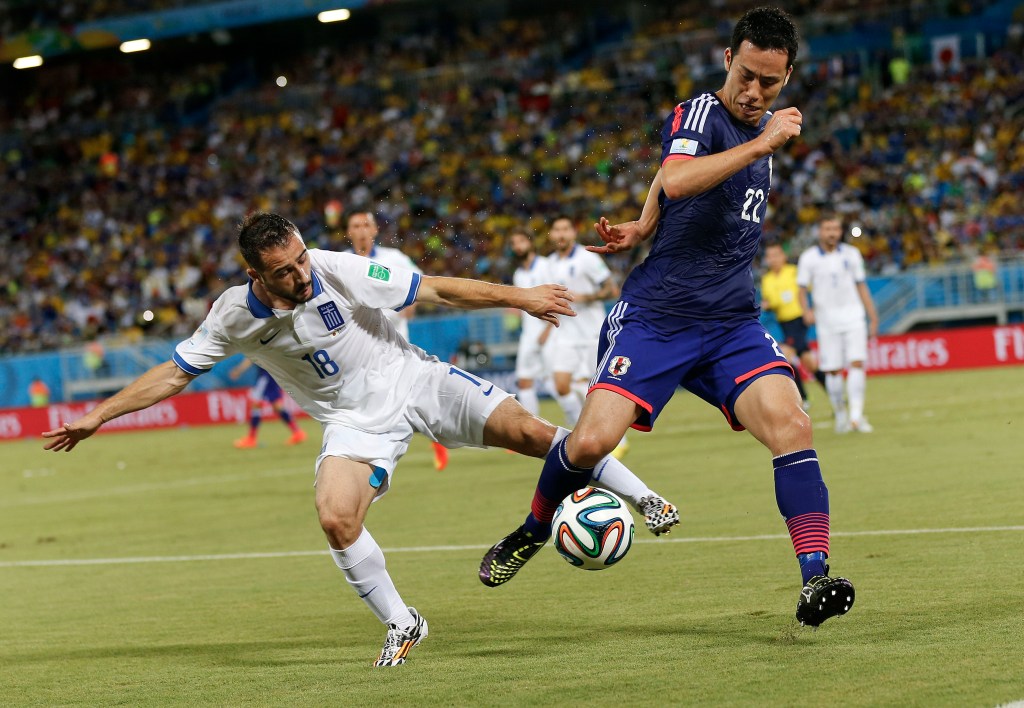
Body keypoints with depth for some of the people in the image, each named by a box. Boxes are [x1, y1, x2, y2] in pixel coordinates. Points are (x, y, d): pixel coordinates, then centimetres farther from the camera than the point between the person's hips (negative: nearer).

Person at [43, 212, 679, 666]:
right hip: (356, 420, 1)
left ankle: (641, 498, 6)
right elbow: (175, 372, -1)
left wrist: (522, 296, -16)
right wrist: (96, 417, -4)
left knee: (528, 432, -15)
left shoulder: (340, 272, -21)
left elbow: (439, 291, -14)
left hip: (413, 380, -1)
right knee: (337, 520, -24)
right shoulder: (235, 316, -13)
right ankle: (402, 626, -3)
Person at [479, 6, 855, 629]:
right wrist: (762, 144, -26)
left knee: (791, 424, -18)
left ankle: (815, 582, -19)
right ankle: (534, 530, 16)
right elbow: (675, 180, -31)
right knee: (591, 442, -14)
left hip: (733, 325, 5)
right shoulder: (699, 113, -9)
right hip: (657, 315, -5)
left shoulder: (762, 129, 13)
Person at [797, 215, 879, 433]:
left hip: (853, 317, 1)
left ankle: (856, 414, -19)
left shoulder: (851, 254, 7)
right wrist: (807, 311, -20)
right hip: (827, 319, -1)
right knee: (833, 370, 1)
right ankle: (840, 414, 16)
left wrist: (873, 316, 10)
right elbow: (802, 290, 0)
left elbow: (861, 286, 12)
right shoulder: (808, 258, 1)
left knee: (857, 363, -13)